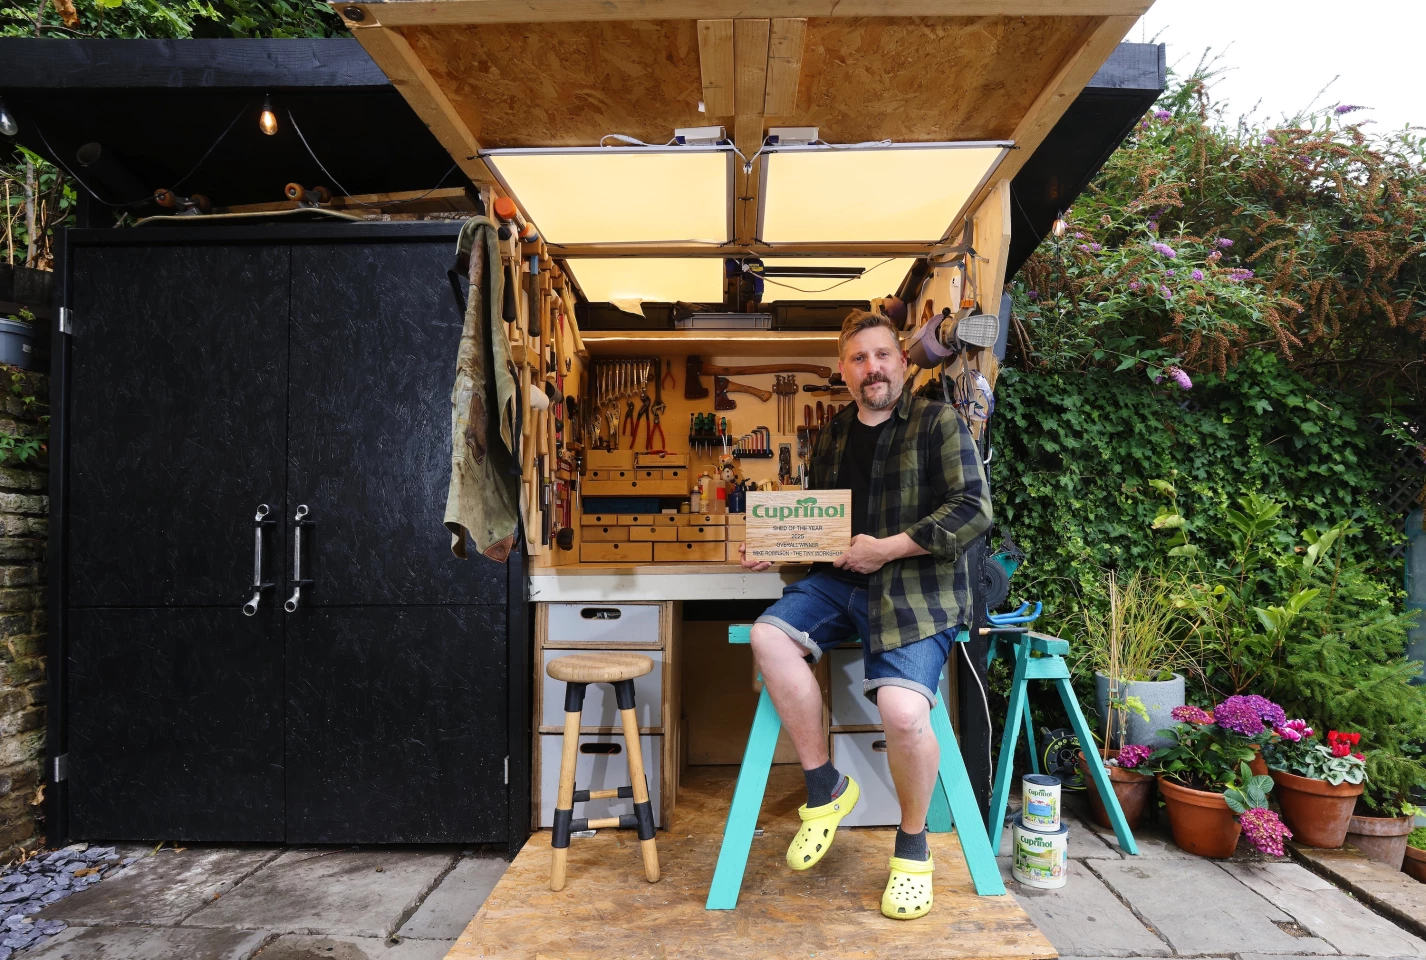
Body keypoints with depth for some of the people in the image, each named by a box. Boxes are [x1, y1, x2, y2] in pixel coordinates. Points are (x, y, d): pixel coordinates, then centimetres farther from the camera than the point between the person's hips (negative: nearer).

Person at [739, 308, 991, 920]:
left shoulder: (938, 423, -2)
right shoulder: (832, 435, 16)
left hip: (915, 591, -5)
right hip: (840, 580, 6)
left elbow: (974, 509, -12)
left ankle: (913, 845, 5)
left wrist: (887, 548, -16)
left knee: (903, 711, -26)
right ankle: (824, 787, -4)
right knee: (769, 634, -20)